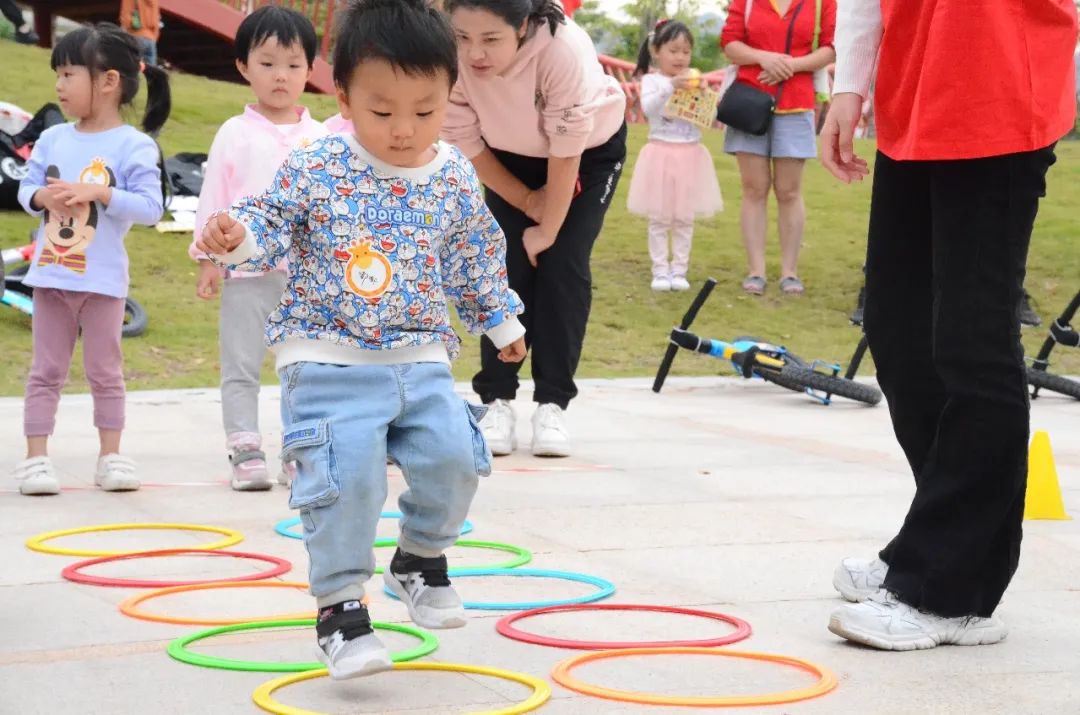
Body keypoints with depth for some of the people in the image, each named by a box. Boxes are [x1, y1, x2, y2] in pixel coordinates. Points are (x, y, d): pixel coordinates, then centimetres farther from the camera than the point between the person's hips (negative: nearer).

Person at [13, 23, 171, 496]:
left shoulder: (133, 146, -9)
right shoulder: (52, 139, 4)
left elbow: (150, 207, -15)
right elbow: (26, 189, 7)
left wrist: (98, 193, -23)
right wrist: (43, 197, -14)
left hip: (102, 277, -4)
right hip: (51, 273, 4)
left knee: (104, 370, 7)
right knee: (46, 370, 7)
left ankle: (111, 457, 16)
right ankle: (35, 457, 11)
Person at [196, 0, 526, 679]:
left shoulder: (455, 179, 3)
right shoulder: (316, 171, -8)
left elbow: (477, 260, 17)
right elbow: (270, 223, -6)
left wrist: (503, 323, 28)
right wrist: (236, 236, -29)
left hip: (422, 359, 4)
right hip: (331, 359, -4)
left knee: (454, 457, -4)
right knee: (347, 475, -16)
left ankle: (422, 555, 26)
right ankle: (340, 606, -1)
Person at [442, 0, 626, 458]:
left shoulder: (562, 48, -41)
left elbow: (566, 153, -30)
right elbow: (468, 144, -17)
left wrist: (549, 229, -20)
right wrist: (527, 201, -10)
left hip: (591, 149, -2)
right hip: (510, 156, 3)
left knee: (562, 264, -11)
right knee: (507, 265, -6)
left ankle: (552, 404, -3)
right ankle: (496, 401, 2)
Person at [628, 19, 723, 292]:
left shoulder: (693, 82, 5)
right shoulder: (652, 80, -3)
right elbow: (648, 108, -22)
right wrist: (670, 86, -32)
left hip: (690, 155, 3)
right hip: (662, 154, -2)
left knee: (685, 219, 7)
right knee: (659, 218, 2)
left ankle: (679, 270, 14)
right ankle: (660, 270, 9)